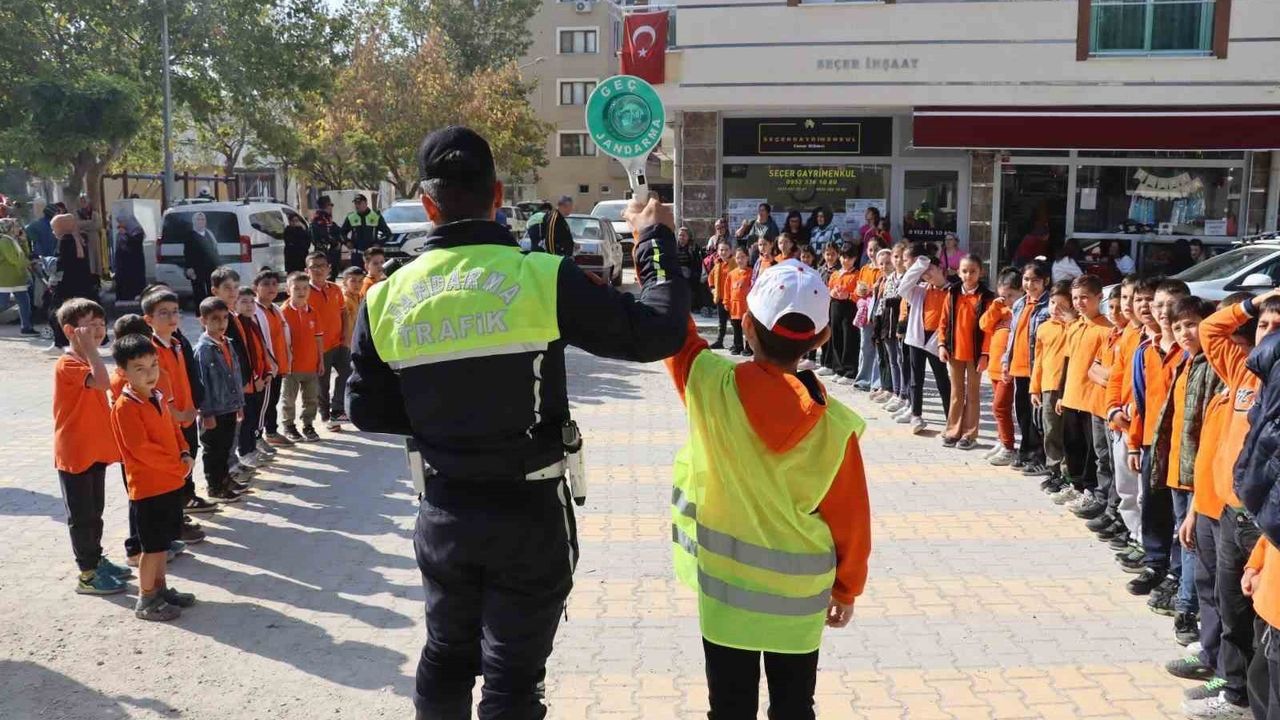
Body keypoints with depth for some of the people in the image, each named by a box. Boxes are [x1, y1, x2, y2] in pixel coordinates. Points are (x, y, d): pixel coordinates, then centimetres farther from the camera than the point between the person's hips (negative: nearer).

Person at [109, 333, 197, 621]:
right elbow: (141, 449, -23)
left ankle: (160, 587, 31)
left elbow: (174, 429, 18)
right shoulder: (125, 406, -18)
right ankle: (145, 601, 13)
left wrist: (185, 454, -1)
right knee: (152, 546, 1)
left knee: (164, 541, 18)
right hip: (147, 487, -8)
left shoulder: (158, 398, 8)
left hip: (170, 482, 8)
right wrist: (177, 466, -17)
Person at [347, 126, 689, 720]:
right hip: (528, 512, -4)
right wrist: (655, 238, 2)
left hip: (444, 511, 4)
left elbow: (367, 410, 4)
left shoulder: (386, 298, -5)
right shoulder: (542, 277, -18)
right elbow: (659, 333, -12)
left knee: (446, 656, 24)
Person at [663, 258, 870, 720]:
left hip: (724, 583, 0)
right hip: (799, 592, 0)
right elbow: (850, 517, -5)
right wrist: (848, 587, 11)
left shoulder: (711, 383, -18)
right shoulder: (835, 424, -14)